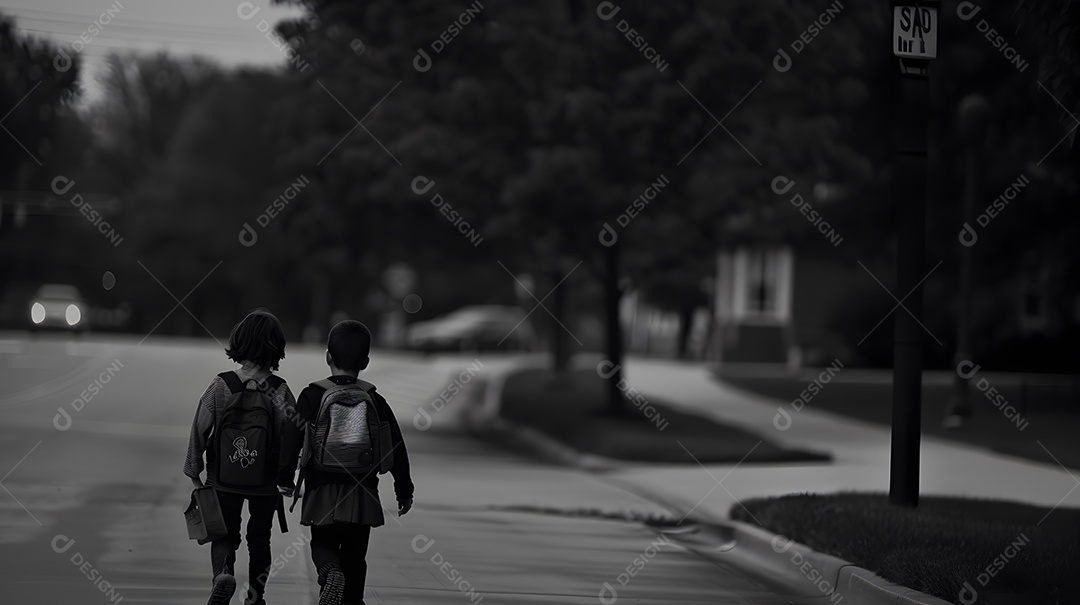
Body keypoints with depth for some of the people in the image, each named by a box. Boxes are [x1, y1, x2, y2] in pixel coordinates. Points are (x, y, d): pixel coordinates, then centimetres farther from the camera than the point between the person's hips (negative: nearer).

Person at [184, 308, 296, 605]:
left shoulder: (220, 386, -12)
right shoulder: (280, 392, -13)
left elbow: (200, 430, -8)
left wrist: (194, 473, 4)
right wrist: (287, 479, 4)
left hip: (223, 481, 0)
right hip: (267, 482, 0)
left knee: (225, 534, 13)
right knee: (259, 538, 19)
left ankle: (223, 572, -17)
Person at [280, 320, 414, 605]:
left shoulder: (312, 396, -4)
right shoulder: (374, 400, 2)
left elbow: (292, 439, -8)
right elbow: (396, 447, 4)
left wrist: (285, 479, 1)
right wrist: (404, 490, 12)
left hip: (322, 490, -1)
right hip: (362, 494, 2)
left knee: (322, 544, 9)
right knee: (355, 555, 12)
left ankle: (330, 571, -23)